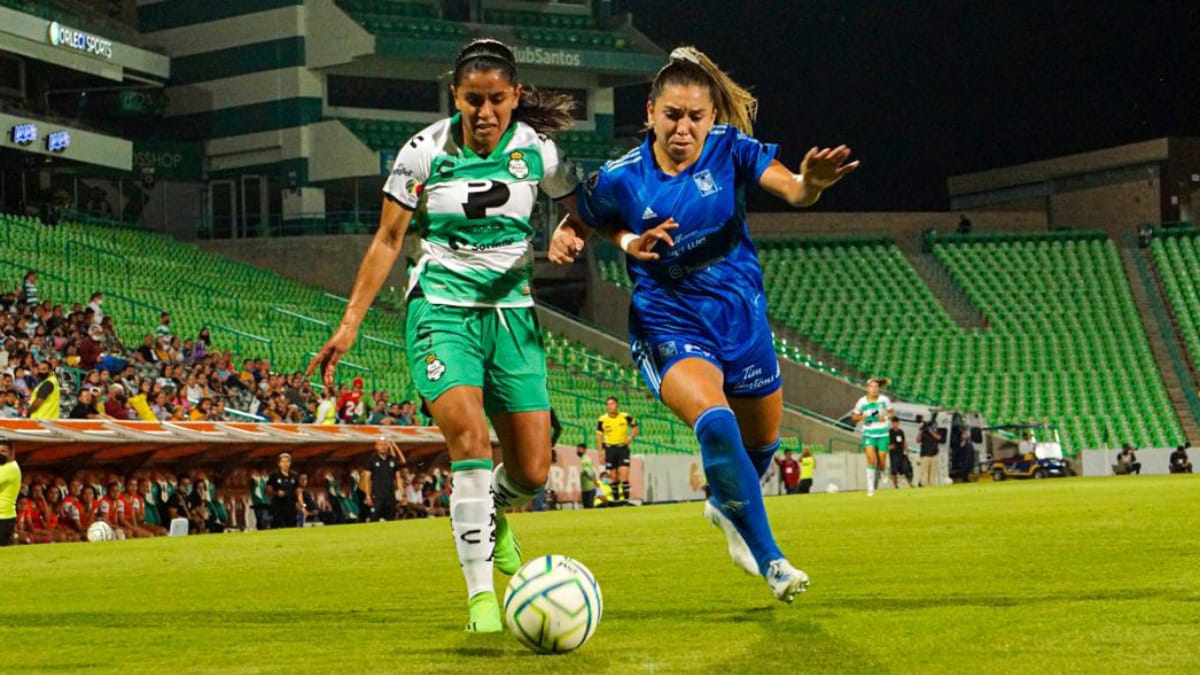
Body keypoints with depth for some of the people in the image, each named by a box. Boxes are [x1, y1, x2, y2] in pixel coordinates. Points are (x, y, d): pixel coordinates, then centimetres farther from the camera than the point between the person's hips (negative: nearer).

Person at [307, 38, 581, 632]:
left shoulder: (536, 151, -5)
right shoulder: (424, 153, -9)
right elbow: (387, 241, 0)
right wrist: (349, 326, -3)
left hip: (511, 312, 3)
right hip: (441, 310, -3)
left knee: (532, 472, 0)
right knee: (469, 437, -26)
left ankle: (489, 515, 38)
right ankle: (481, 595, -24)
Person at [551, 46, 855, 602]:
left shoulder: (728, 149, -11)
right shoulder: (621, 179, -11)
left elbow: (790, 189, -25)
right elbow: (582, 221, 7)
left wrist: (810, 183, -48)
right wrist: (566, 239, -16)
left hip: (741, 318, 3)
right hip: (669, 326, -3)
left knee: (761, 440, 18)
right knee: (715, 423, -29)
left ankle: (727, 508, 54)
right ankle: (769, 560, -19)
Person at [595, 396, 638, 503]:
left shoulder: (625, 417, -2)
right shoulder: (602, 420, -3)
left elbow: (635, 426, 13)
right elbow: (599, 436, 4)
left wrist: (631, 436, -4)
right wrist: (601, 451, -2)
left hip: (623, 448, -1)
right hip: (609, 449, 1)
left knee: (624, 474, -12)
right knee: (614, 477, 4)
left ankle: (626, 499, -12)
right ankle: (616, 500, 15)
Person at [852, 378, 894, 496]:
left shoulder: (884, 400, -3)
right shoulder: (862, 402, -3)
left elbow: (892, 412, 10)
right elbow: (854, 417, 9)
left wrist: (886, 417, -11)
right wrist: (862, 417, -13)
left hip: (882, 434, 1)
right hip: (868, 434, -1)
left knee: (881, 463, 1)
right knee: (871, 459, -17)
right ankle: (870, 489, -15)